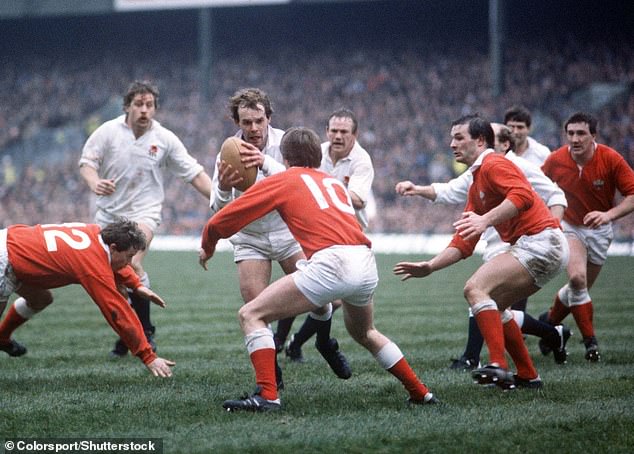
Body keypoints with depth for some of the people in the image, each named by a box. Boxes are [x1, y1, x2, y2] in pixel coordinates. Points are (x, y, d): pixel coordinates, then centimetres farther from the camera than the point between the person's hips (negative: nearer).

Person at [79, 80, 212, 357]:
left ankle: (145, 333, -15)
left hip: (144, 212, -3)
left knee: (132, 264, -27)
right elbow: (86, 162, -3)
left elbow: (195, 174, 0)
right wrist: (94, 182, -25)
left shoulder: (165, 139, -4)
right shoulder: (108, 132, -4)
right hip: (109, 214, 3)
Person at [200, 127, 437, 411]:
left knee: (251, 315, 1)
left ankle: (267, 396, -13)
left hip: (331, 262, -6)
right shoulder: (335, 182, 28)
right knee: (364, 333, 34)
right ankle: (420, 393, 36)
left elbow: (221, 221, 15)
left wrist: (207, 248, 34)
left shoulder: (282, 181, 14)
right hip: (367, 264, 6)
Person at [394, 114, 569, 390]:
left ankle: (498, 367, -26)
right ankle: (527, 375, 18)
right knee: (492, 306, 17)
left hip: (540, 242, -10)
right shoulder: (475, 187, 24)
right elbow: (463, 243, 23)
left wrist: (486, 220, -33)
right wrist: (429, 267, 15)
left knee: (476, 289, -19)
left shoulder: (494, 165, -7)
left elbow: (523, 195, -27)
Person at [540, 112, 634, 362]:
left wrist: (609, 215, -33)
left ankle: (551, 319, 38)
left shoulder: (611, 159, -20)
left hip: (600, 230, 1)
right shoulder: (555, 161, -15)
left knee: (581, 288, 8)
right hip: (570, 226, -1)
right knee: (577, 277, -25)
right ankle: (590, 341, -17)